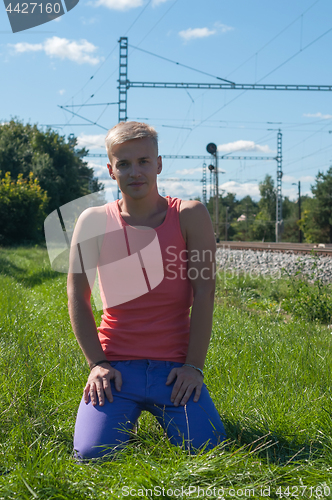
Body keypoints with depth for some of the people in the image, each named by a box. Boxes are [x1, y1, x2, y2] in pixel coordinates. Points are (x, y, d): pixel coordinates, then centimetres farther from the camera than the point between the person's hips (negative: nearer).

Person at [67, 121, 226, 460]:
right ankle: (129, 414, 19)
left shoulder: (190, 216, -2)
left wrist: (194, 366, -9)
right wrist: (97, 362, -7)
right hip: (116, 368, 0)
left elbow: (204, 294, -4)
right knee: (92, 454, -16)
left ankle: (162, 410, 20)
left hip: (175, 368, 0)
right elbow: (77, 297, 1)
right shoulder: (94, 222, 0)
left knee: (207, 451, -13)